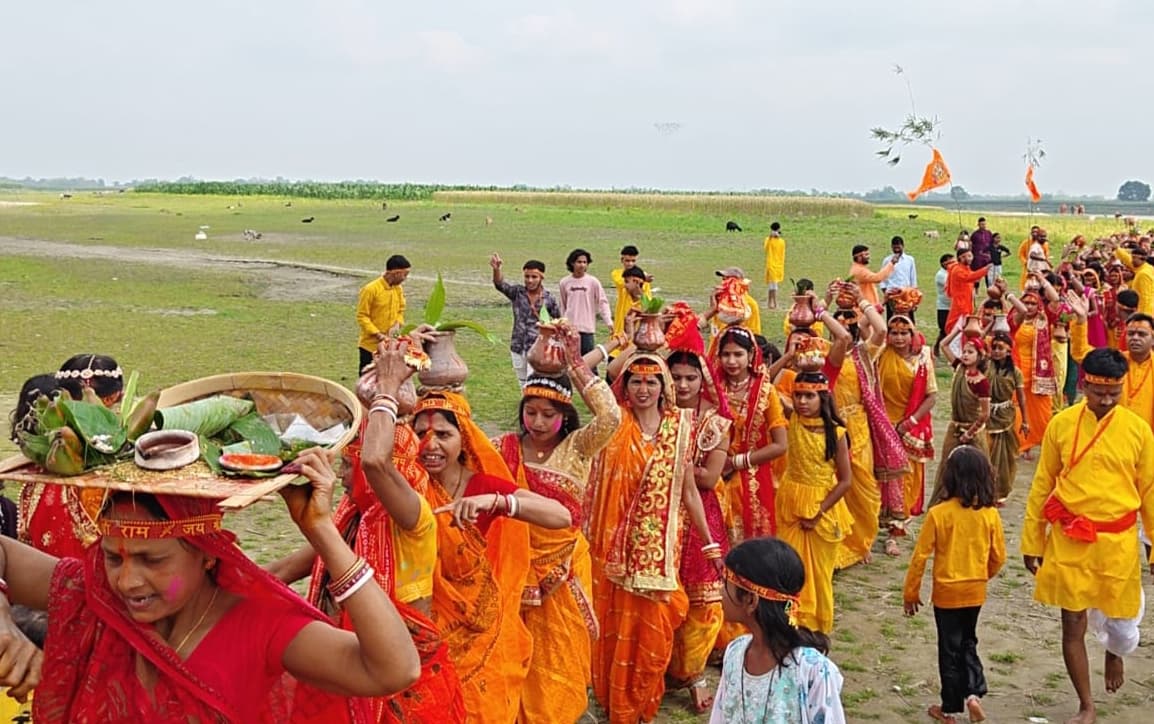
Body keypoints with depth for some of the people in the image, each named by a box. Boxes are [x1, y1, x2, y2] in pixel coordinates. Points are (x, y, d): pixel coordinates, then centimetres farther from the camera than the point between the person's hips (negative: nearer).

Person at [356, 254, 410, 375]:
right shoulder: (370, 289, -17)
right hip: (371, 345, -6)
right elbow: (362, 316, -14)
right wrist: (378, 334, -20)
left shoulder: (398, 289, 3)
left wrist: (397, 324, -6)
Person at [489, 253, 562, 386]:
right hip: (518, 348, 3)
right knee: (523, 384, 16)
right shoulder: (517, 292, -3)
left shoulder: (549, 299, -6)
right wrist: (496, 269, -42)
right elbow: (500, 284, -24)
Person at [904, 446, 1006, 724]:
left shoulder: (938, 514, -18)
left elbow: (920, 556, -14)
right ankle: (973, 692, 7)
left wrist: (911, 592, -2)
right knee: (968, 643, 23)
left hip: (946, 592, -3)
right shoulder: (990, 514, -9)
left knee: (950, 648, 11)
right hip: (976, 591, 3)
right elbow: (998, 557, 0)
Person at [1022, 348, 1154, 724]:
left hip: (1118, 543, 0)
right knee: (1072, 625, 5)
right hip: (1069, 541, 0)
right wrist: (1032, 542, 4)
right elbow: (1042, 485, 3)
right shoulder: (1061, 424, -3)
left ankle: (1114, 653, 47)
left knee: (1123, 622, 9)